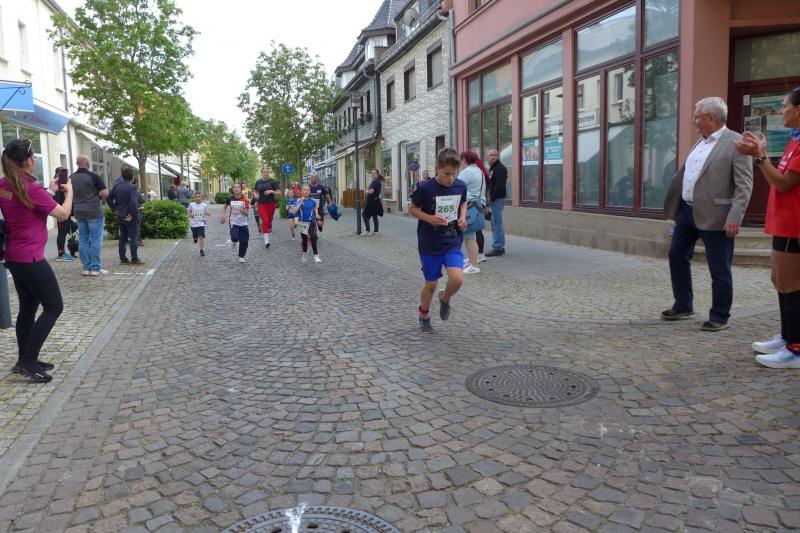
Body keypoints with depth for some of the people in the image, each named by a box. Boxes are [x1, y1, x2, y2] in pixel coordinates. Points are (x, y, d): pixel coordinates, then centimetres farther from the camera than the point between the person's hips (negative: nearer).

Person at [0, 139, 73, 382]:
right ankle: (28, 361, -3)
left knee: (28, 307, 16)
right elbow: (63, 214, -11)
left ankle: (24, 360, 22)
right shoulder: (31, 189, -18)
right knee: (54, 306, -1)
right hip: (30, 258, -8)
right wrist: (68, 191, 3)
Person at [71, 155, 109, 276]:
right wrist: (99, 197, 8)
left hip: (79, 212, 6)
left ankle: (86, 268, 10)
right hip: (94, 212, -6)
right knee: (95, 240, -1)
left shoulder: (71, 178, 7)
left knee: (83, 240, 8)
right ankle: (95, 268, -1)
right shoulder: (93, 176, -10)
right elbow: (105, 193, -12)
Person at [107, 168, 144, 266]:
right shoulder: (133, 188, -15)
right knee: (134, 238, -1)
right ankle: (134, 259, -1)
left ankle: (123, 259, 15)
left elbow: (109, 198, 10)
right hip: (131, 217, -7)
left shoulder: (117, 186, 7)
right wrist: (134, 214, -18)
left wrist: (115, 209, 12)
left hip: (120, 217, 7)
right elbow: (134, 202, -26)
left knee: (123, 238, 12)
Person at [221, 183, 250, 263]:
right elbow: (225, 207, 18)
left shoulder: (245, 200, -7)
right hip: (233, 222, 0)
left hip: (243, 223, 0)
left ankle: (241, 256, 25)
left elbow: (246, 213, -11)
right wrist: (223, 216, 8)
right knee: (235, 238, -22)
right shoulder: (230, 199, -2)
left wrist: (241, 209, -29)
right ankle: (234, 241, 17)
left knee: (244, 242, 2)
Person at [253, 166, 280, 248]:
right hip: (261, 204, 0)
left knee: (269, 221, 10)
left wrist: (271, 191, -18)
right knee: (265, 221, -15)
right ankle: (266, 241, -21)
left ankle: (268, 237, 30)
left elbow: (279, 193, -2)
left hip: (271, 204, 0)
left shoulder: (273, 182, -1)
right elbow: (256, 192, 22)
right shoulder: (258, 182, 7)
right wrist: (256, 195, 0)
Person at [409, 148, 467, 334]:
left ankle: (445, 299, 17)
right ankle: (424, 315, 36)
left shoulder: (461, 186, -3)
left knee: (457, 279, -17)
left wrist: (463, 217, -3)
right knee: (431, 284, 7)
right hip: (430, 244, -2)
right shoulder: (426, 188, -15)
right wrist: (429, 218, -19)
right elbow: (412, 209, -3)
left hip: (452, 243, 2)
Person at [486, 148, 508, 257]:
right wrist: (490, 197, 10)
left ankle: (497, 247, -7)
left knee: (496, 223, -9)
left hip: (498, 199, -10)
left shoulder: (500, 168, -12)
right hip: (494, 199, 10)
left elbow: (499, 185, -21)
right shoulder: (492, 168, 19)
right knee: (497, 223, 14)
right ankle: (500, 247, 21)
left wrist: (492, 197, -16)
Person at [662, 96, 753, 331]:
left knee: (719, 270, 3)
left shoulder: (736, 143, -10)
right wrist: (676, 205, 17)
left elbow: (744, 185, -15)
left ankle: (719, 317, 17)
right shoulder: (700, 141, 13)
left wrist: (735, 218, -22)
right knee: (677, 256, 15)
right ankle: (683, 306, 31)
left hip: (714, 216, -8)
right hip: (687, 212, 8)